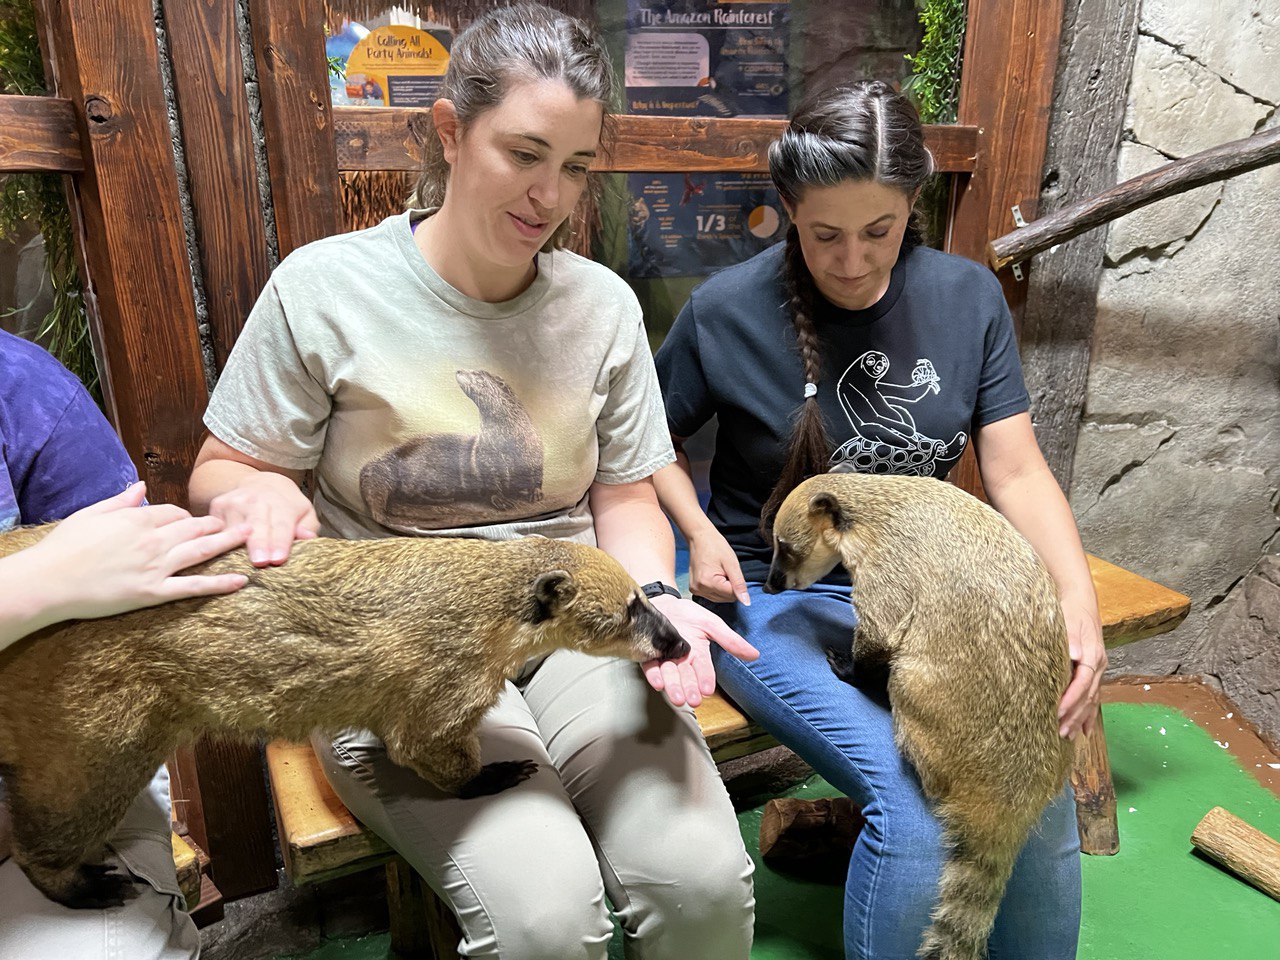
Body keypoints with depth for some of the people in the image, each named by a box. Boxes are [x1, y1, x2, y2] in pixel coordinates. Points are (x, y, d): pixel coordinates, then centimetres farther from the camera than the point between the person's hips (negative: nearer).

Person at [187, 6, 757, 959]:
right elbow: (222, 472, 3)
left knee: (702, 877, -17)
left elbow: (626, 495, 7)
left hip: (577, 631, 3)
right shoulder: (325, 288, -5)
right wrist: (265, 493, -21)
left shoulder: (604, 304, 4)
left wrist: (653, 595, -12)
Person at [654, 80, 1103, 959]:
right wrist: (699, 530, -12)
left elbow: (1018, 470, -2)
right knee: (917, 805, -24)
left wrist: (1080, 607, -15)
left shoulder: (969, 299, 0)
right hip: (775, 599, -3)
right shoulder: (727, 311, -9)